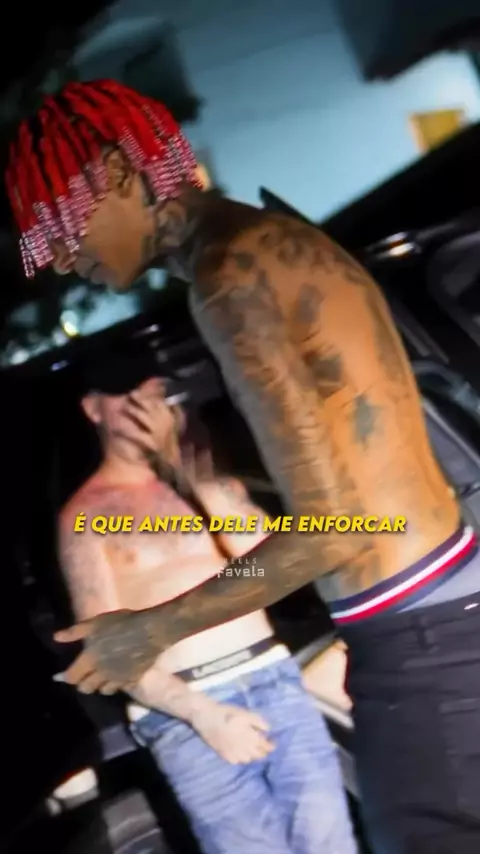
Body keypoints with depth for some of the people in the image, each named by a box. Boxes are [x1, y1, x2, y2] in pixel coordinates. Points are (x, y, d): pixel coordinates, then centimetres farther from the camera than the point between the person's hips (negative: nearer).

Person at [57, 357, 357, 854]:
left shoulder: (207, 475, 12)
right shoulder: (85, 515, 1)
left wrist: (185, 467, -7)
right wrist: (202, 713, -16)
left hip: (274, 681, 4)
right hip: (182, 715, -3)